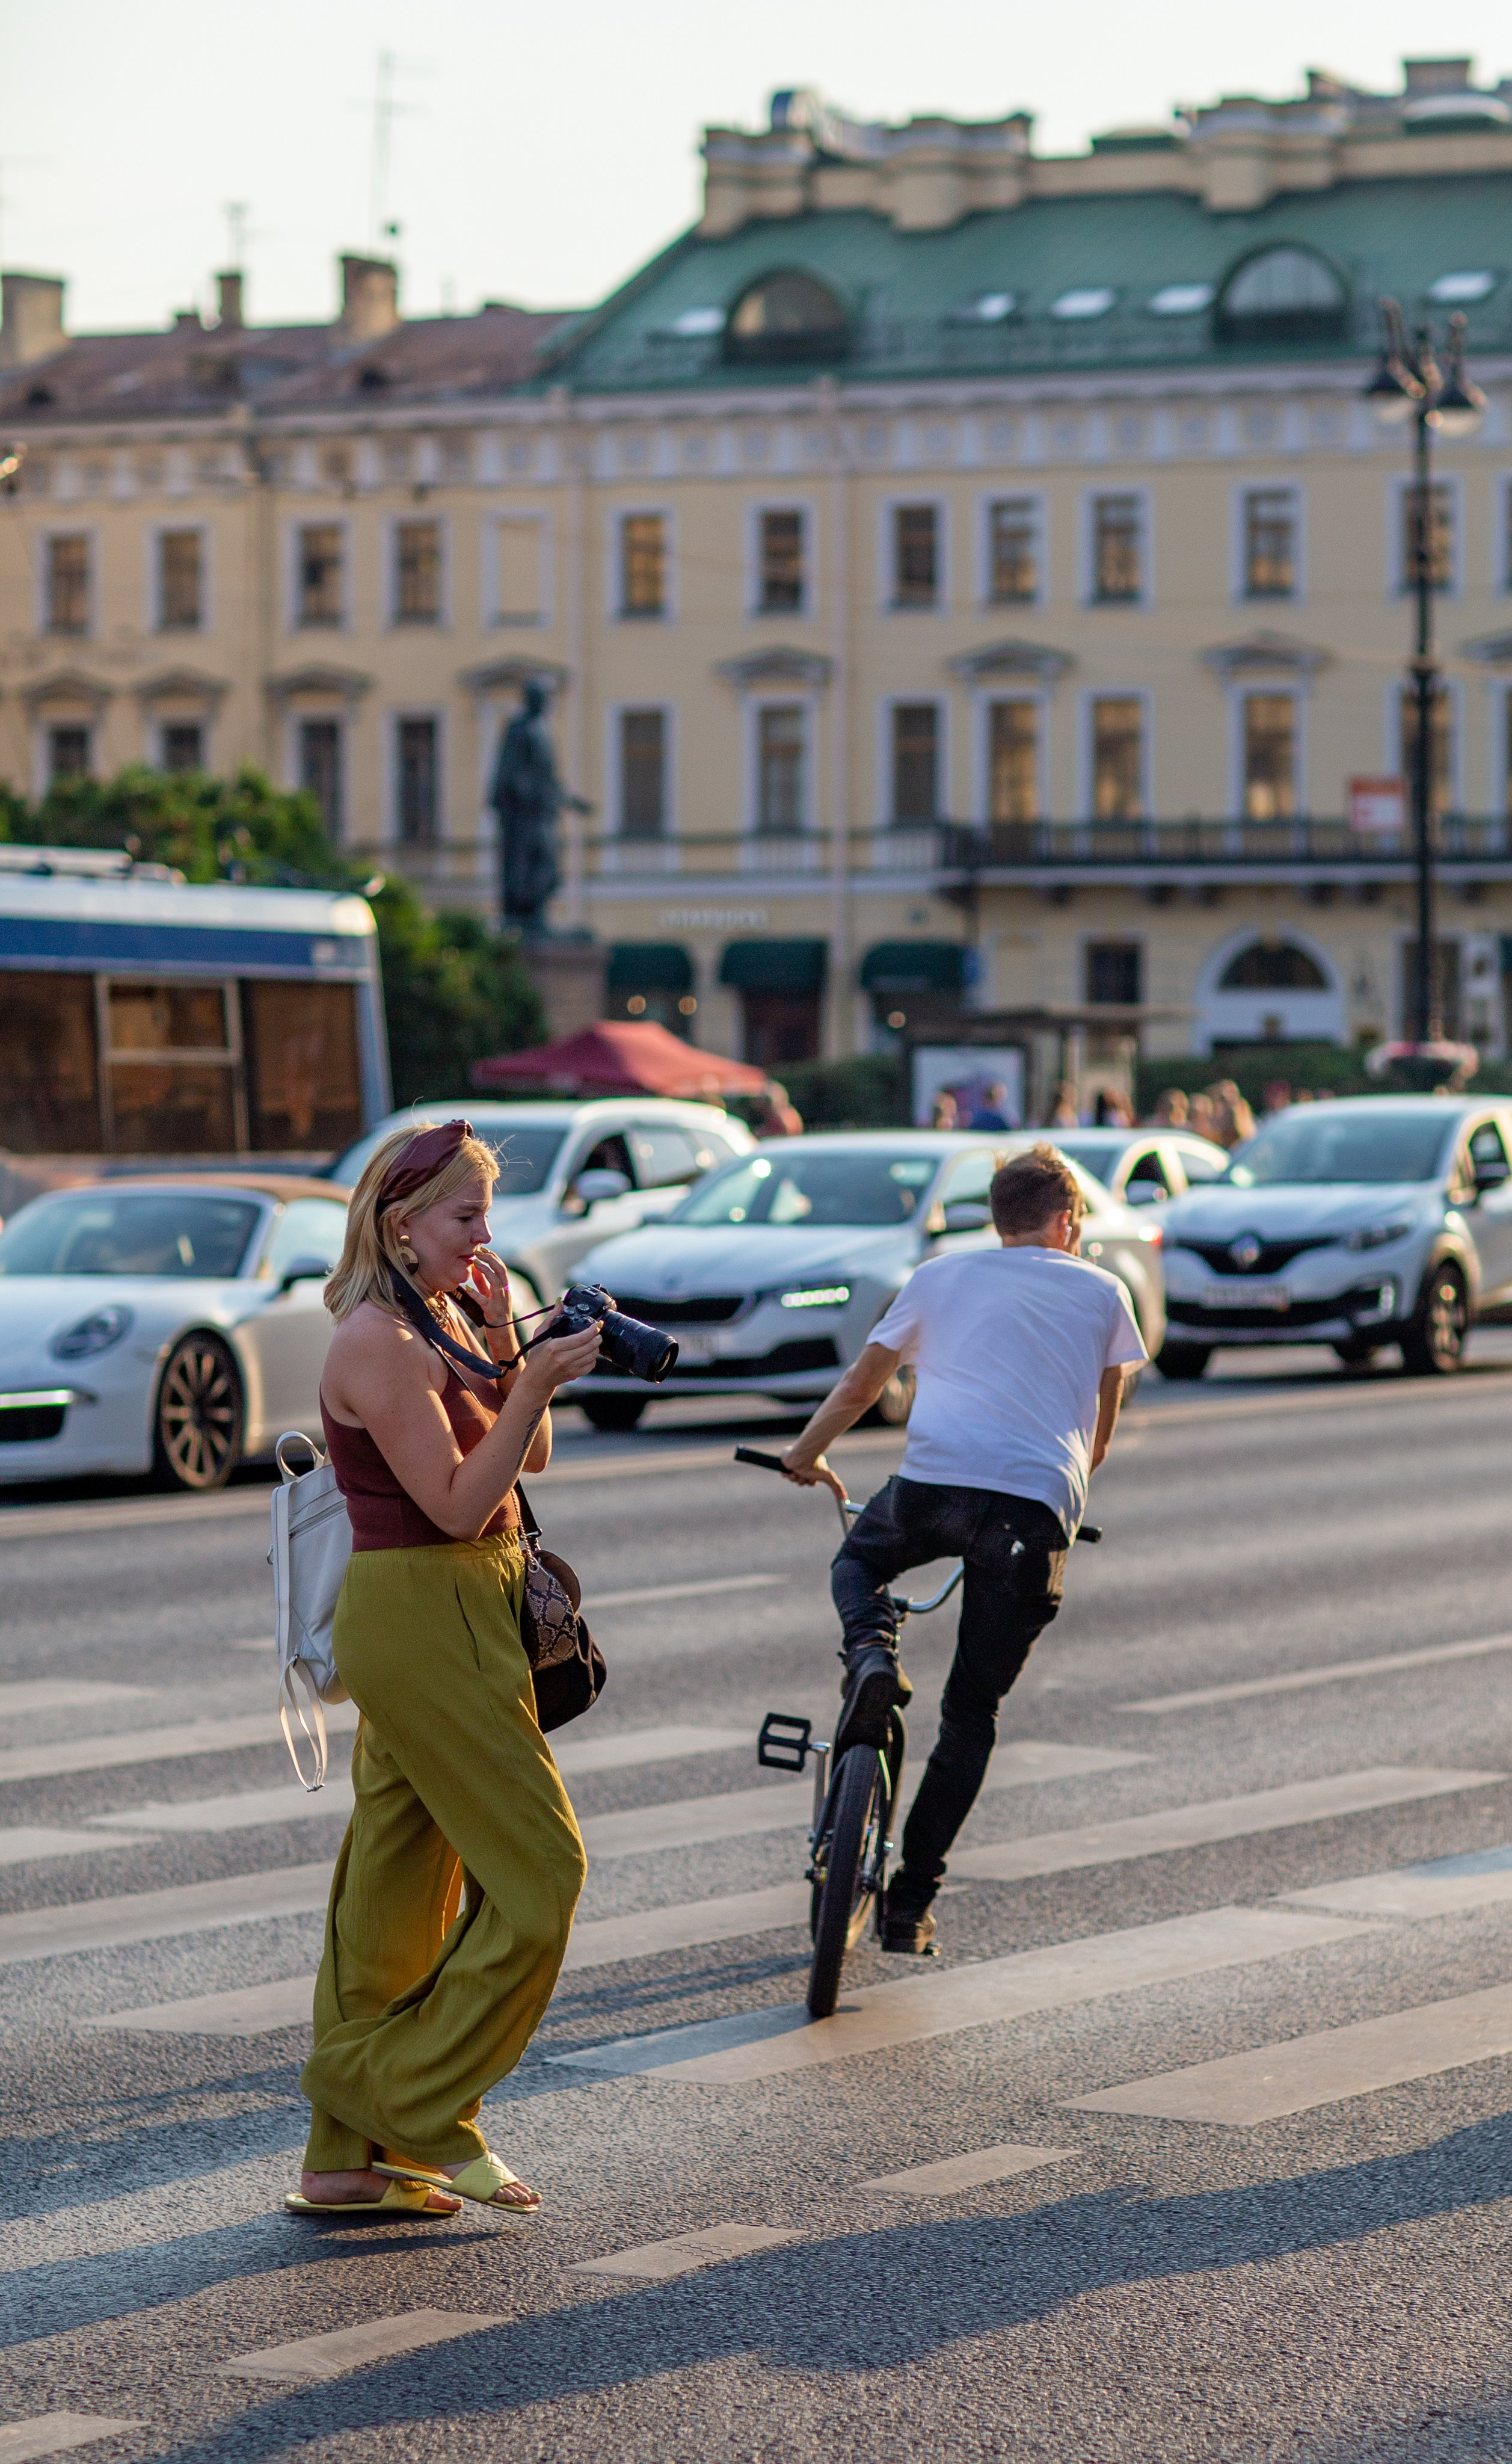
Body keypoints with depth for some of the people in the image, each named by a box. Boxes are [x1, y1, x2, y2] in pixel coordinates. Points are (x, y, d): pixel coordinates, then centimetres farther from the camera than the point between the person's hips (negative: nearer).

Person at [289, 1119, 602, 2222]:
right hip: (422, 1621, -9)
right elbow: (459, 1505, -19)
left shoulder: (440, 1320, 13)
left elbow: (528, 1459, 12)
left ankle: (348, 2159, 15)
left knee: (398, 1883, 10)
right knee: (538, 1870, -6)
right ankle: (422, 2111, 1)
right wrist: (533, 1381, -23)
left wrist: (503, 1341, 0)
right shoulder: (377, 1344, -16)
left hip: (449, 1621, 9)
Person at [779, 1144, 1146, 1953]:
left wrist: (805, 1457, 45)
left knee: (858, 1561, 35)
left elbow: (859, 1385, 28)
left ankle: (870, 1652, 0)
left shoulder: (941, 1276, 20)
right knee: (973, 1712, 11)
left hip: (934, 1484, 0)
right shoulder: (1101, 1293, 20)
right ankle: (911, 1905, 6)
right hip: (1038, 1510, 0)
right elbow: (1100, 1427, 28)